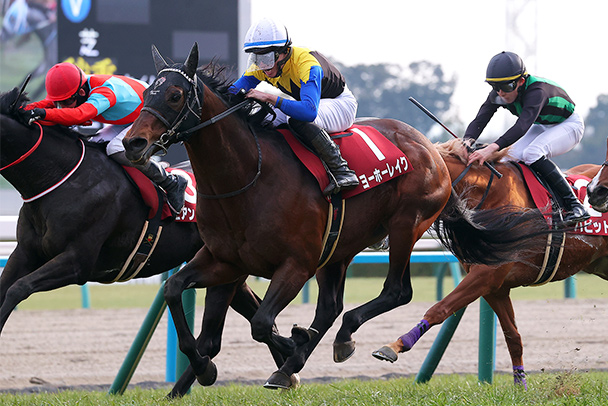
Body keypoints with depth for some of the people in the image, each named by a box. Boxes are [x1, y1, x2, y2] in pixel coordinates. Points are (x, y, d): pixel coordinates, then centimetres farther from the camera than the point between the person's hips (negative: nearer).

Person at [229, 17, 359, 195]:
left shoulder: (306, 64, -37)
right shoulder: (263, 66, -14)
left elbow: (310, 111, -51)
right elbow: (236, 89, -9)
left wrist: (270, 98, -55)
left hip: (341, 102, -8)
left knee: (300, 120, -38)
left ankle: (342, 171, -29)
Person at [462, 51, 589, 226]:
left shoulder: (537, 91, -39)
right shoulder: (498, 94, -17)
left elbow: (522, 126, -51)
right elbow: (479, 120, -25)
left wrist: (492, 148, -64)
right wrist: (468, 141, -48)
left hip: (569, 125, -8)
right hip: (542, 126, 8)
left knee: (532, 154, -32)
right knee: (511, 157, -15)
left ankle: (574, 206, -27)